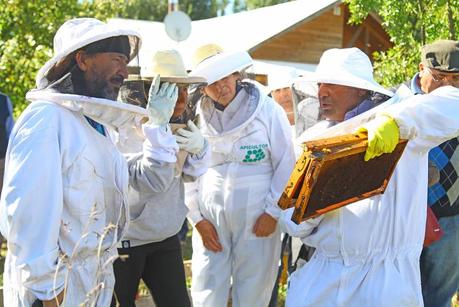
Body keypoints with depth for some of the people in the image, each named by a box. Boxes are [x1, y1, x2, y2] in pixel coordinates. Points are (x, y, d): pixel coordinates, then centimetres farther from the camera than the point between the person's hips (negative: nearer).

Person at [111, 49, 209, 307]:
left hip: (166, 238, 6)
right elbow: (152, 182, -28)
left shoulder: (176, 124, 2)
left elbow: (190, 174, 12)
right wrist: (159, 126, -32)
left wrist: (199, 148, -10)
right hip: (124, 240, -6)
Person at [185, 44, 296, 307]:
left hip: (256, 217, -2)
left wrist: (272, 212, -6)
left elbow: (286, 165, -2)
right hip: (211, 216, 2)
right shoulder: (197, 117, 2)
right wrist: (198, 218, 1)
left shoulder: (268, 111, -5)